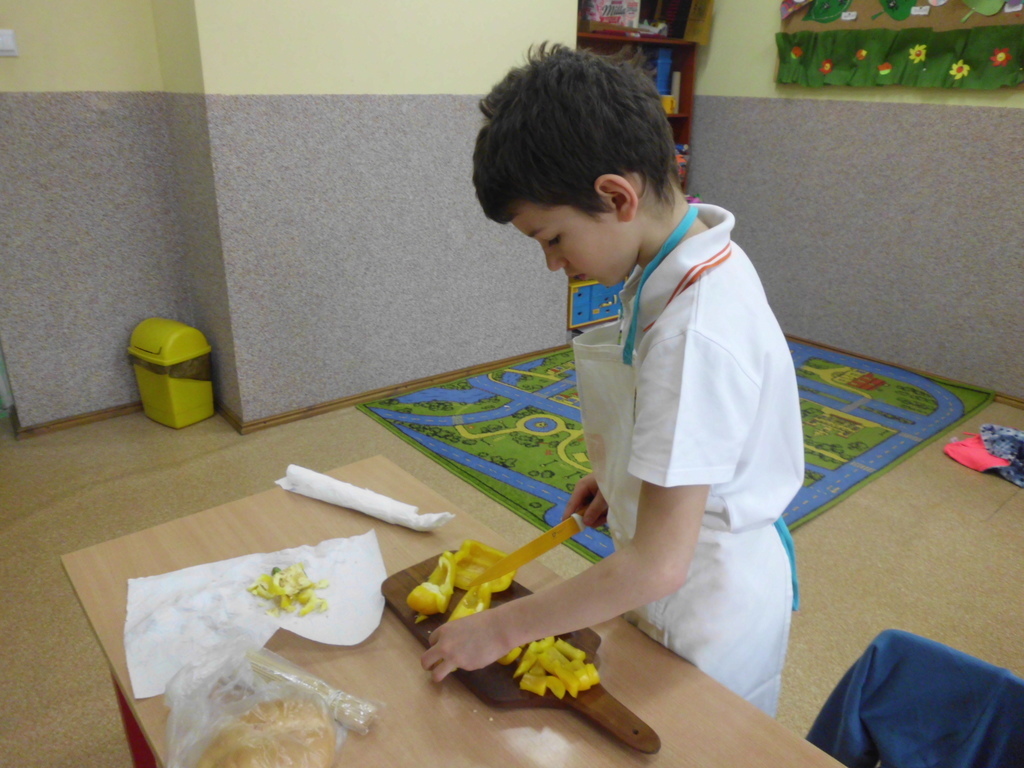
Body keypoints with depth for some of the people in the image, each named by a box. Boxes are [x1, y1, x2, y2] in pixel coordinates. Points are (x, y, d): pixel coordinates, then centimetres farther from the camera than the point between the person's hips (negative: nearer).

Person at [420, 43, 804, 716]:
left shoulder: (694, 332, -35)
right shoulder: (701, 259, -6)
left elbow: (659, 565, -32)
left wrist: (498, 630, -22)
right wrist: (623, 476, 2)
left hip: (709, 610, -8)